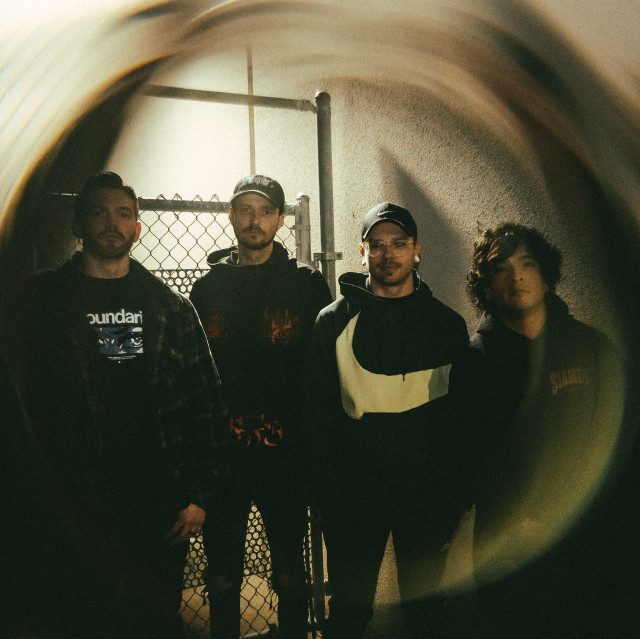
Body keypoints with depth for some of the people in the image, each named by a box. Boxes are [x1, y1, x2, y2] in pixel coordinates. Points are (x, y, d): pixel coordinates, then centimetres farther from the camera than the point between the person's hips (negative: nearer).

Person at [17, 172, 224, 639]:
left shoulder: (172, 308, 5)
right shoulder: (40, 301, 1)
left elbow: (205, 402, 5)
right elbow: (21, 402, -1)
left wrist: (198, 494, 0)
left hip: (162, 509, 2)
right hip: (72, 511, -1)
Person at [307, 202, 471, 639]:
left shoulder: (447, 324, 2)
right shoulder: (334, 322, -2)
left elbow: (464, 412, 5)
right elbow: (320, 412, -2)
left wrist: (457, 495, 1)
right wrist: (328, 491, -7)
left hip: (427, 494, 1)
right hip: (355, 496, -1)